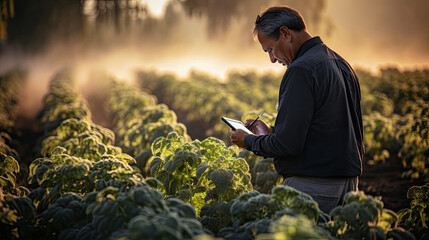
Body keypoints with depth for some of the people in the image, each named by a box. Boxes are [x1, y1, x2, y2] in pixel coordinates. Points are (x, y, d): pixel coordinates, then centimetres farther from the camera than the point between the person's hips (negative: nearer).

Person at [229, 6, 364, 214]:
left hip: (312, 186, -9)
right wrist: (270, 133, 22)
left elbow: (288, 144, -19)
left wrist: (249, 141, -1)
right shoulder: (342, 65, 14)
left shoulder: (301, 70, -15)